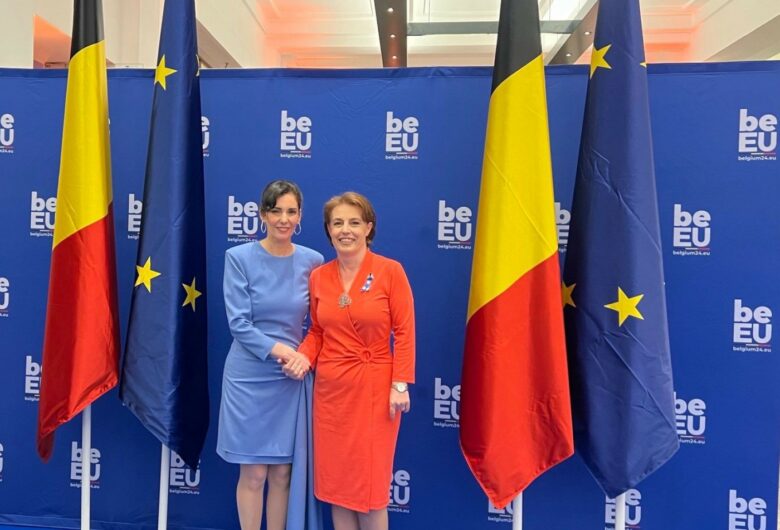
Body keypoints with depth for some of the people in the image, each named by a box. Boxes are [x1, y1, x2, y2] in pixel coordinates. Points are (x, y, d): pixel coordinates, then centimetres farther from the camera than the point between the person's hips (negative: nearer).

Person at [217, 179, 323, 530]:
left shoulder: (312, 261, 1)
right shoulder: (239, 257, -6)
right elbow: (238, 323, -11)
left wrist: (306, 356, -11)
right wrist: (281, 350, -20)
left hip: (292, 379, 2)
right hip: (249, 377, -2)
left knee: (284, 473, 12)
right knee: (253, 474, 8)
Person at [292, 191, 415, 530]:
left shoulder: (390, 271, -9)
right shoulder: (318, 276, 3)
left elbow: (404, 332, -9)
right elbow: (317, 331, 10)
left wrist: (400, 384, -13)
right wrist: (303, 357, -8)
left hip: (374, 387, -4)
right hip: (331, 387, 4)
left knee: (370, 478, 6)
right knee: (335, 476, 12)